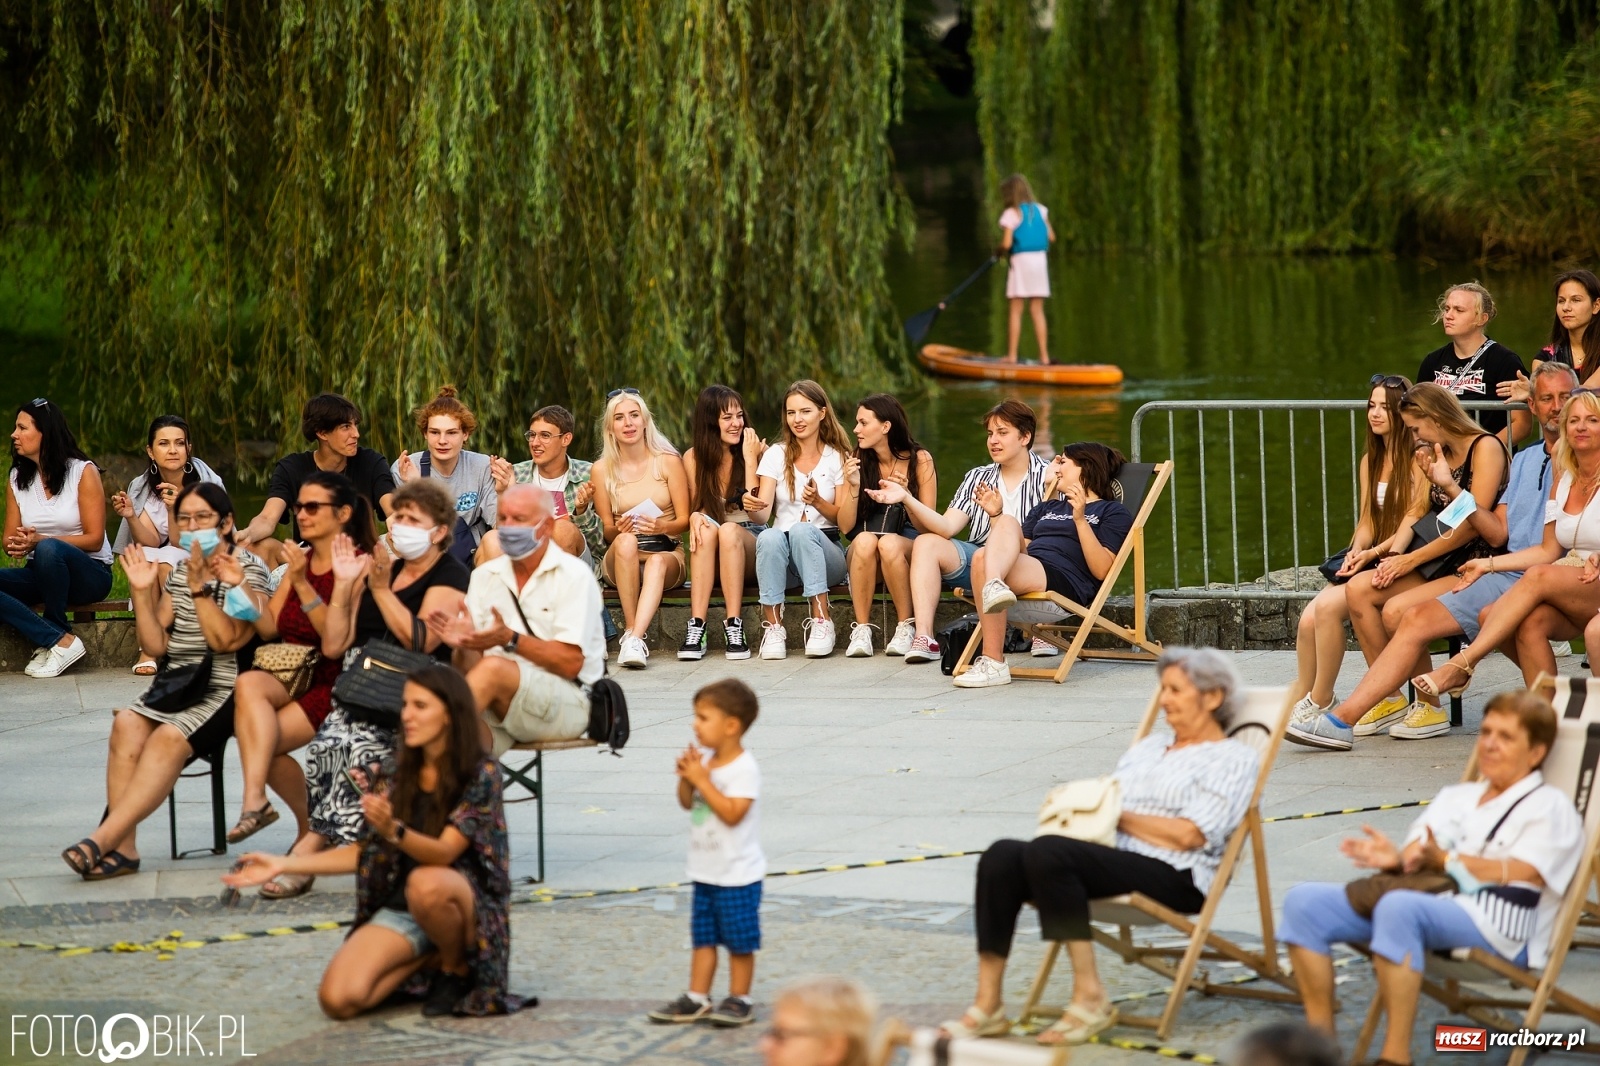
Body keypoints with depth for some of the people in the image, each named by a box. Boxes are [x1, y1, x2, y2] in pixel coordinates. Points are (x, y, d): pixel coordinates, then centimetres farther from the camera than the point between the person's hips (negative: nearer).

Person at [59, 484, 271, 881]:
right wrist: (142, 592, -1)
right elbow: (156, 645, 10)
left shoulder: (249, 569, -1)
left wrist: (199, 586, -16)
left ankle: (103, 840, -37)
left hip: (223, 690, -5)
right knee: (127, 723, -25)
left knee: (169, 737, -32)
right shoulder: (178, 570, 16)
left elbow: (224, 640, -12)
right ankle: (121, 848, -32)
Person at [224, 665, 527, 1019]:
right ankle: (431, 961, 7)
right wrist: (283, 865, 3)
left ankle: (459, 968, -9)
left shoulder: (481, 773, -11)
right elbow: (365, 852, 9)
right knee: (338, 999, -20)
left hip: (465, 901, -5)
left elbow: (444, 852, -22)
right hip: (400, 910, 5)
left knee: (426, 883, -41)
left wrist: (394, 830, -42)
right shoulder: (403, 773, 5)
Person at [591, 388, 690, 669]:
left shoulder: (668, 461, 3)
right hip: (620, 560, 1)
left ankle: (634, 639, -53)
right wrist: (618, 530, -16)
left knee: (657, 562, -38)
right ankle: (631, 631, -38)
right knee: (626, 542, -36)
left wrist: (663, 526, -20)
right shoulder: (602, 470, 6)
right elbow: (606, 532, 9)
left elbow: (684, 520, 3)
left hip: (667, 553, -1)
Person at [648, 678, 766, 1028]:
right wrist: (686, 778, -8)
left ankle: (739, 1000, 12)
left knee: (739, 940, 3)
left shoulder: (744, 769, -18)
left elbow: (732, 812, -27)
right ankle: (696, 999, 18)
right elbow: (687, 803, 12)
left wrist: (701, 779, -25)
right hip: (705, 871, 8)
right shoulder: (706, 760, 5)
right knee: (703, 937, 12)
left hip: (737, 875, -8)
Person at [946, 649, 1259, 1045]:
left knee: (1047, 852, -33)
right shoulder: (1149, 746, 29)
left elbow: (1188, 835, -8)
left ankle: (1090, 998, -29)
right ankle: (988, 1006, -23)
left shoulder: (1234, 758, 5)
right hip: (1107, 858, 7)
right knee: (1003, 856, -21)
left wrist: (1118, 815, -4)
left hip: (1175, 878, -7)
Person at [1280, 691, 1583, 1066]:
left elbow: (1520, 872, -7)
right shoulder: (1457, 796, 31)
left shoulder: (1550, 806, 11)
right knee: (1305, 901, -10)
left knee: (1398, 906, -40)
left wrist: (1447, 860, -14)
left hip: (1497, 926, -7)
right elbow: (1417, 852, 16)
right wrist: (1396, 858, -9)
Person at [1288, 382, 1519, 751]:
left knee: (1398, 611, -29)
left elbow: (1472, 525, -14)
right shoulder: (1439, 457, 20)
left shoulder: (1485, 448, -5)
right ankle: (1389, 697, -10)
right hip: (1445, 567, 9)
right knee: (1360, 588, -10)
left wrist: (1412, 559, -13)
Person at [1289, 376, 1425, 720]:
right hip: (1369, 560, 7)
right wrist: (1357, 550, -5)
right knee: (1309, 618, -19)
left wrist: (1373, 553, -20)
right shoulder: (1370, 462, 19)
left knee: (1328, 606, -28)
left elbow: (1414, 524, -10)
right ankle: (1300, 696, -6)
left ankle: (1319, 701, -16)